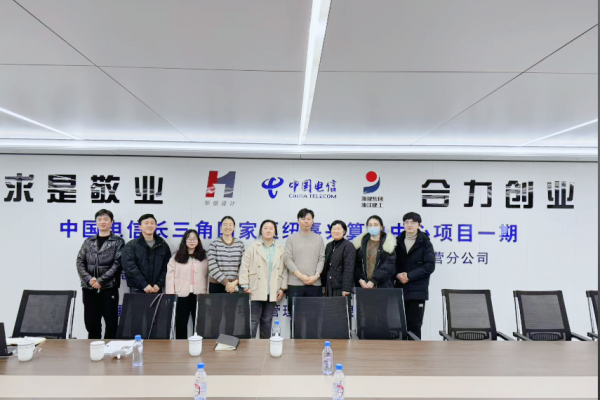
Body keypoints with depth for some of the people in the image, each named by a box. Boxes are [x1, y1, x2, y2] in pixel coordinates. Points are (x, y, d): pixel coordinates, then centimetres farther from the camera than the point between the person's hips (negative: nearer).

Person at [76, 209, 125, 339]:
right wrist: (89, 279, -10)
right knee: (91, 323, 10)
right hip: (89, 288, 3)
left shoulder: (118, 242, 2)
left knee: (111, 323, 2)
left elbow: (117, 264, -7)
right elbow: (80, 262, 5)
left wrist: (100, 280, -15)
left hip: (108, 288, -3)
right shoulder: (88, 242, 13)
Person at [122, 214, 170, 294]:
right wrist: (144, 285, -15)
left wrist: (159, 285, -8)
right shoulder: (131, 245, 1)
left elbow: (166, 268, 5)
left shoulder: (163, 246, 9)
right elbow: (129, 267, -9)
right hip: (137, 290, -2)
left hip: (157, 290, 2)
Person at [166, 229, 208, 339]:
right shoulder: (176, 257, 4)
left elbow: (208, 276, 3)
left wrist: (208, 294, -2)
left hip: (199, 294, 0)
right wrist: (170, 295, -6)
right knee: (181, 323, 8)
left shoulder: (204, 257, 5)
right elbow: (170, 276, 1)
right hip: (181, 295, 0)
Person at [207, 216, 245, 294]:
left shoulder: (240, 244, 6)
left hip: (235, 286, 1)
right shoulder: (214, 244, 0)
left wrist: (236, 282, -10)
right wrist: (226, 283, -12)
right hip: (216, 286, -1)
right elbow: (212, 268, -7)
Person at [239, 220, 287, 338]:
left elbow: (284, 270, 7)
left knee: (267, 320, 12)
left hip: (272, 292, 3)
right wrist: (245, 286, -7)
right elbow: (245, 267, -2)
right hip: (256, 291, -2)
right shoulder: (253, 247, 0)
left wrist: (282, 288, 4)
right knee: (253, 320, 0)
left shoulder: (280, 250, 6)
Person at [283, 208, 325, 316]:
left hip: (315, 283, 1)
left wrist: (316, 276, -7)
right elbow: (287, 259, -1)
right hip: (295, 284, -1)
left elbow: (321, 259, 7)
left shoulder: (319, 239, 11)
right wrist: (300, 276, -9)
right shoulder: (292, 238, 6)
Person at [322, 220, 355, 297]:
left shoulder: (348, 246, -6)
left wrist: (346, 289, -17)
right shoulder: (329, 246, 13)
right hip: (328, 287, 6)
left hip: (340, 287, -6)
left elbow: (349, 269, -13)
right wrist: (323, 285, 13)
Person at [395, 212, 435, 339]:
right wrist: (398, 275, -11)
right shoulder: (398, 241, 11)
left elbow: (429, 266, -6)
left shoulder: (425, 242, 2)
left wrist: (409, 276, -13)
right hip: (399, 289, 2)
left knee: (414, 325, 2)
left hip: (417, 290, -2)